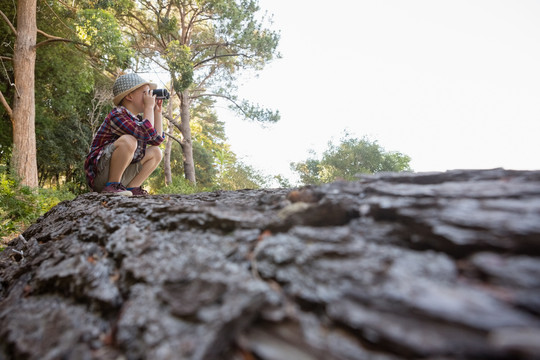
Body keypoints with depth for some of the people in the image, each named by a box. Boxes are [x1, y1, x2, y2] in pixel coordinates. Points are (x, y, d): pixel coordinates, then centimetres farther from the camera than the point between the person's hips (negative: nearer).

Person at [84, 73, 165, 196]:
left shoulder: (138, 119, 12)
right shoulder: (116, 115, -15)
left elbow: (157, 139, 8)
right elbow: (146, 133, -29)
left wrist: (157, 111, 9)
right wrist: (149, 107, -17)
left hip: (121, 174, 9)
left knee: (156, 152, 7)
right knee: (128, 140, -31)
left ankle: (131, 187, -4)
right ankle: (112, 185, -19)